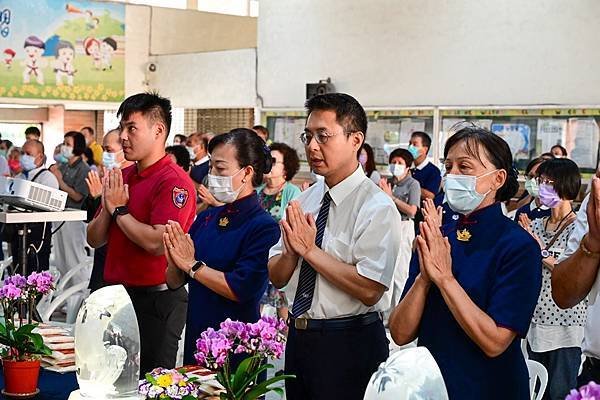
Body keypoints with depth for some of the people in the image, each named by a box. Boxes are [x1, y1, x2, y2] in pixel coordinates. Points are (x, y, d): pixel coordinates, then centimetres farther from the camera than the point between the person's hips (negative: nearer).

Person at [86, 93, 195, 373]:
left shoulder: (174, 182, -15)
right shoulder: (121, 177, 10)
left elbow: (158, 243, -25)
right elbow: (94, 240, 12)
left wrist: (119, 209, -13)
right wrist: (108, 207, -7)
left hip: (156, 300, -8)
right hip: (116, 294, 8)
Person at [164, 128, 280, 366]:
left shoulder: (264, 227, -14)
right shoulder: (206, 219, 6)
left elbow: (240, 290, -24)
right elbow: (175, 282, 8)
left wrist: (192, 265, -15)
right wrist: (174, 263, -13)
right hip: (196, 337, 6)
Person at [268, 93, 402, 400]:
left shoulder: (377, 207, -15)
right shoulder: (305, 199, 6)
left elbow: (370, 290, -24)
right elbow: (276, 278, 8)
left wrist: (309, 249, -20)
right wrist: (292, 251, -14)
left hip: (349, 345, -6)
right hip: (298, 337, 7)